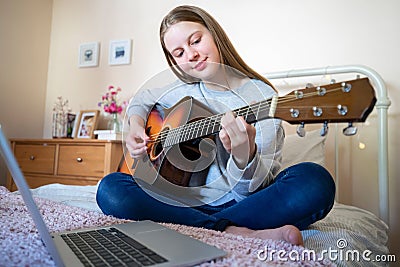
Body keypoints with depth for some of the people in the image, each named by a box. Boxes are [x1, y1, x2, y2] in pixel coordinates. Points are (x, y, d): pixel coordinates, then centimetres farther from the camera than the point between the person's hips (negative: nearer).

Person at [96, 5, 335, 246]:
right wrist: (136, 125, 7)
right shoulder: (183, 91, 7)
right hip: (186, 202, 4)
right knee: (110, 188, -20)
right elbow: (141, 99, 28)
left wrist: (244, 155, -34)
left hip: (243, 204, -3)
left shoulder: (262, 96, -8)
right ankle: (232, 231, -24)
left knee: (315, 181, -29)